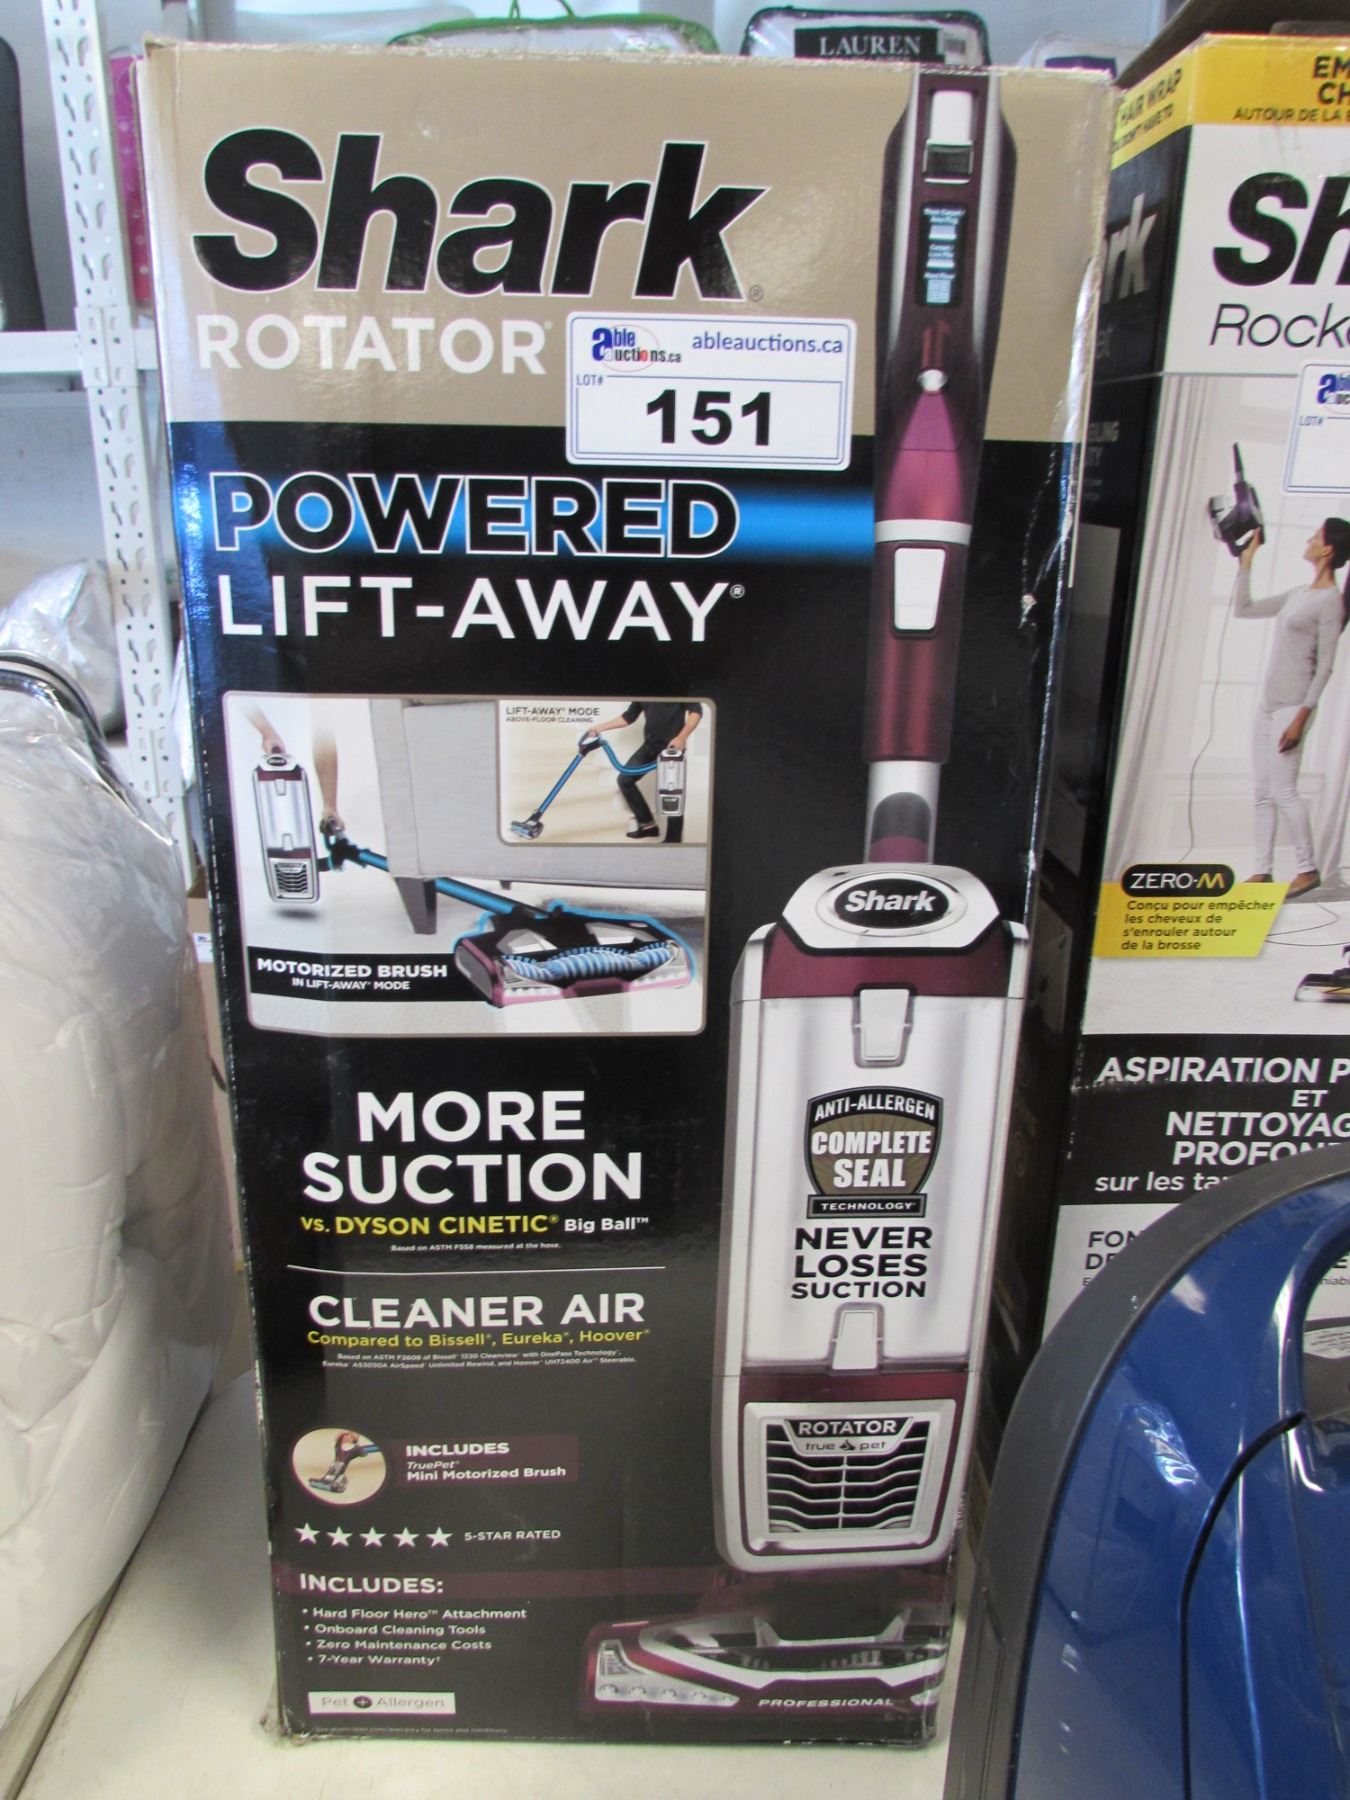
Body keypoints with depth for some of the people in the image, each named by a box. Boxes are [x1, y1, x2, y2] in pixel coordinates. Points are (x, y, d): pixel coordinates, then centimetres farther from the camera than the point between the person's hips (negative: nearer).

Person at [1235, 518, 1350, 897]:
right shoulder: (1298, 594, 14)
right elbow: (1243, 609, 22)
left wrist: (1302, 716, -18)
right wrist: (1247, 560, 19)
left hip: (1291, 706, -8)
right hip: (1267, 703, 8)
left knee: (1283, 791, -8)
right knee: (1264, 792, 6)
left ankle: (1307, 869, 3)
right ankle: (1263, 870, 10)